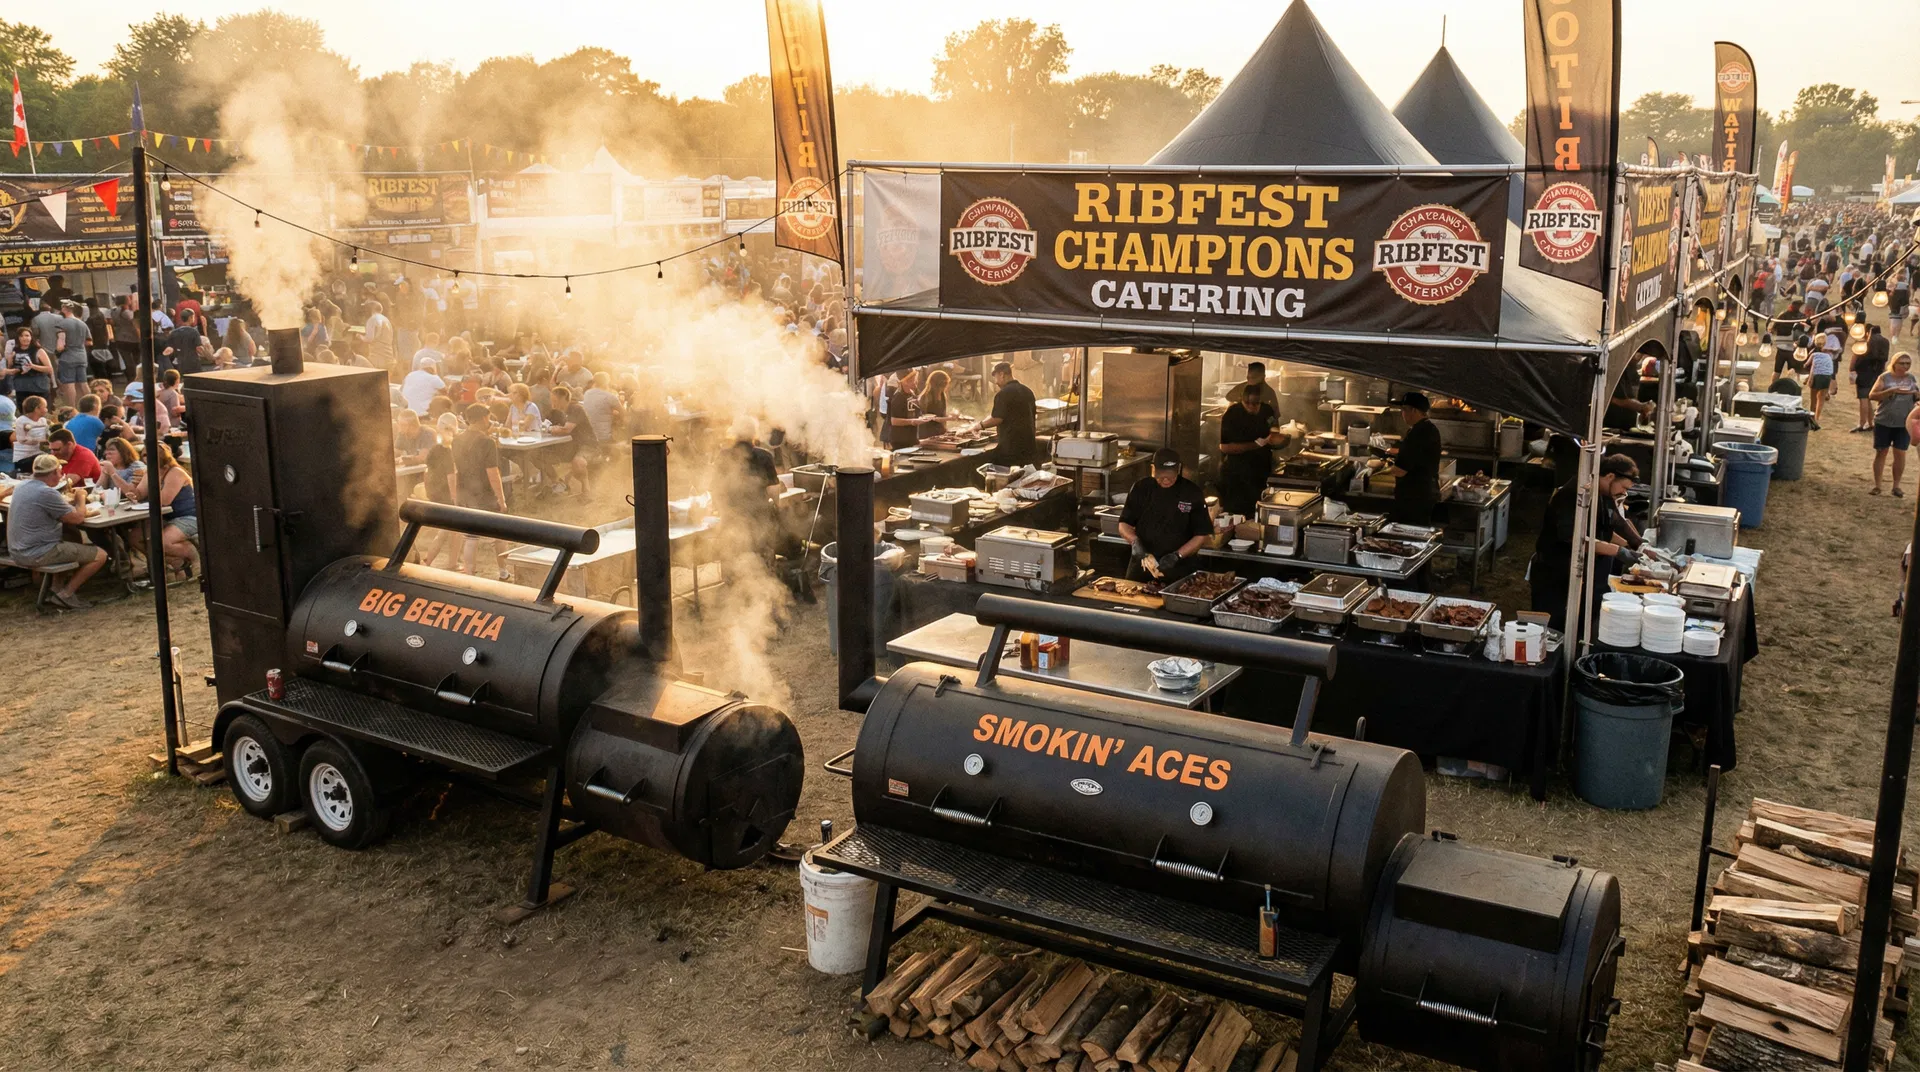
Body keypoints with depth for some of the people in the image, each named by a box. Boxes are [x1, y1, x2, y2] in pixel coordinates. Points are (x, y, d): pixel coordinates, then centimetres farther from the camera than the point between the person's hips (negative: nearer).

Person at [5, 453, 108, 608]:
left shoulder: (22, 487, 7)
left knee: (74, 540, 31)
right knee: (100, 556, -4)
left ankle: (62, 584, 19)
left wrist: (70, 498, 17)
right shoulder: (46, 493, -22)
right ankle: (65, 593, -4)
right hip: (38, 553, -10)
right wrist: (81, 498, 4)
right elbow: (78, 518, -14)